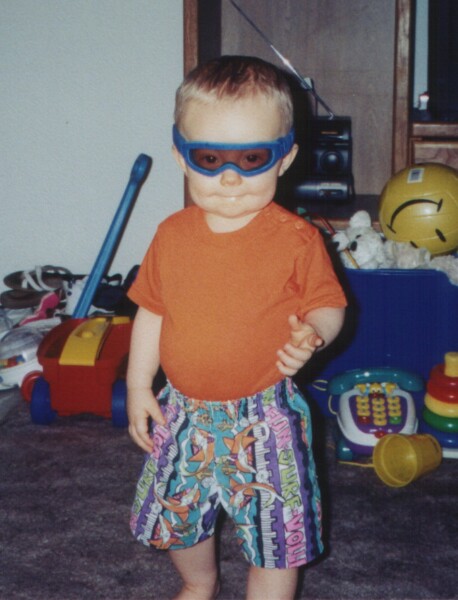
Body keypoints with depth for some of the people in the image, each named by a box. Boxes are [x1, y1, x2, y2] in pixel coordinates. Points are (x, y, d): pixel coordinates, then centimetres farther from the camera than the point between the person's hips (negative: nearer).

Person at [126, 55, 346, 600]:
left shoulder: (295, 240, -13)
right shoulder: (172, 235, -2)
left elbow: (328, 305, -5)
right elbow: (152, 311, 6)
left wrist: (311, 335, -27)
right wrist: (138, 385, 5)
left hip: (263, 418, -4)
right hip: (185, 412, 4)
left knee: (276, 533, 5)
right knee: (176, 517, 22)